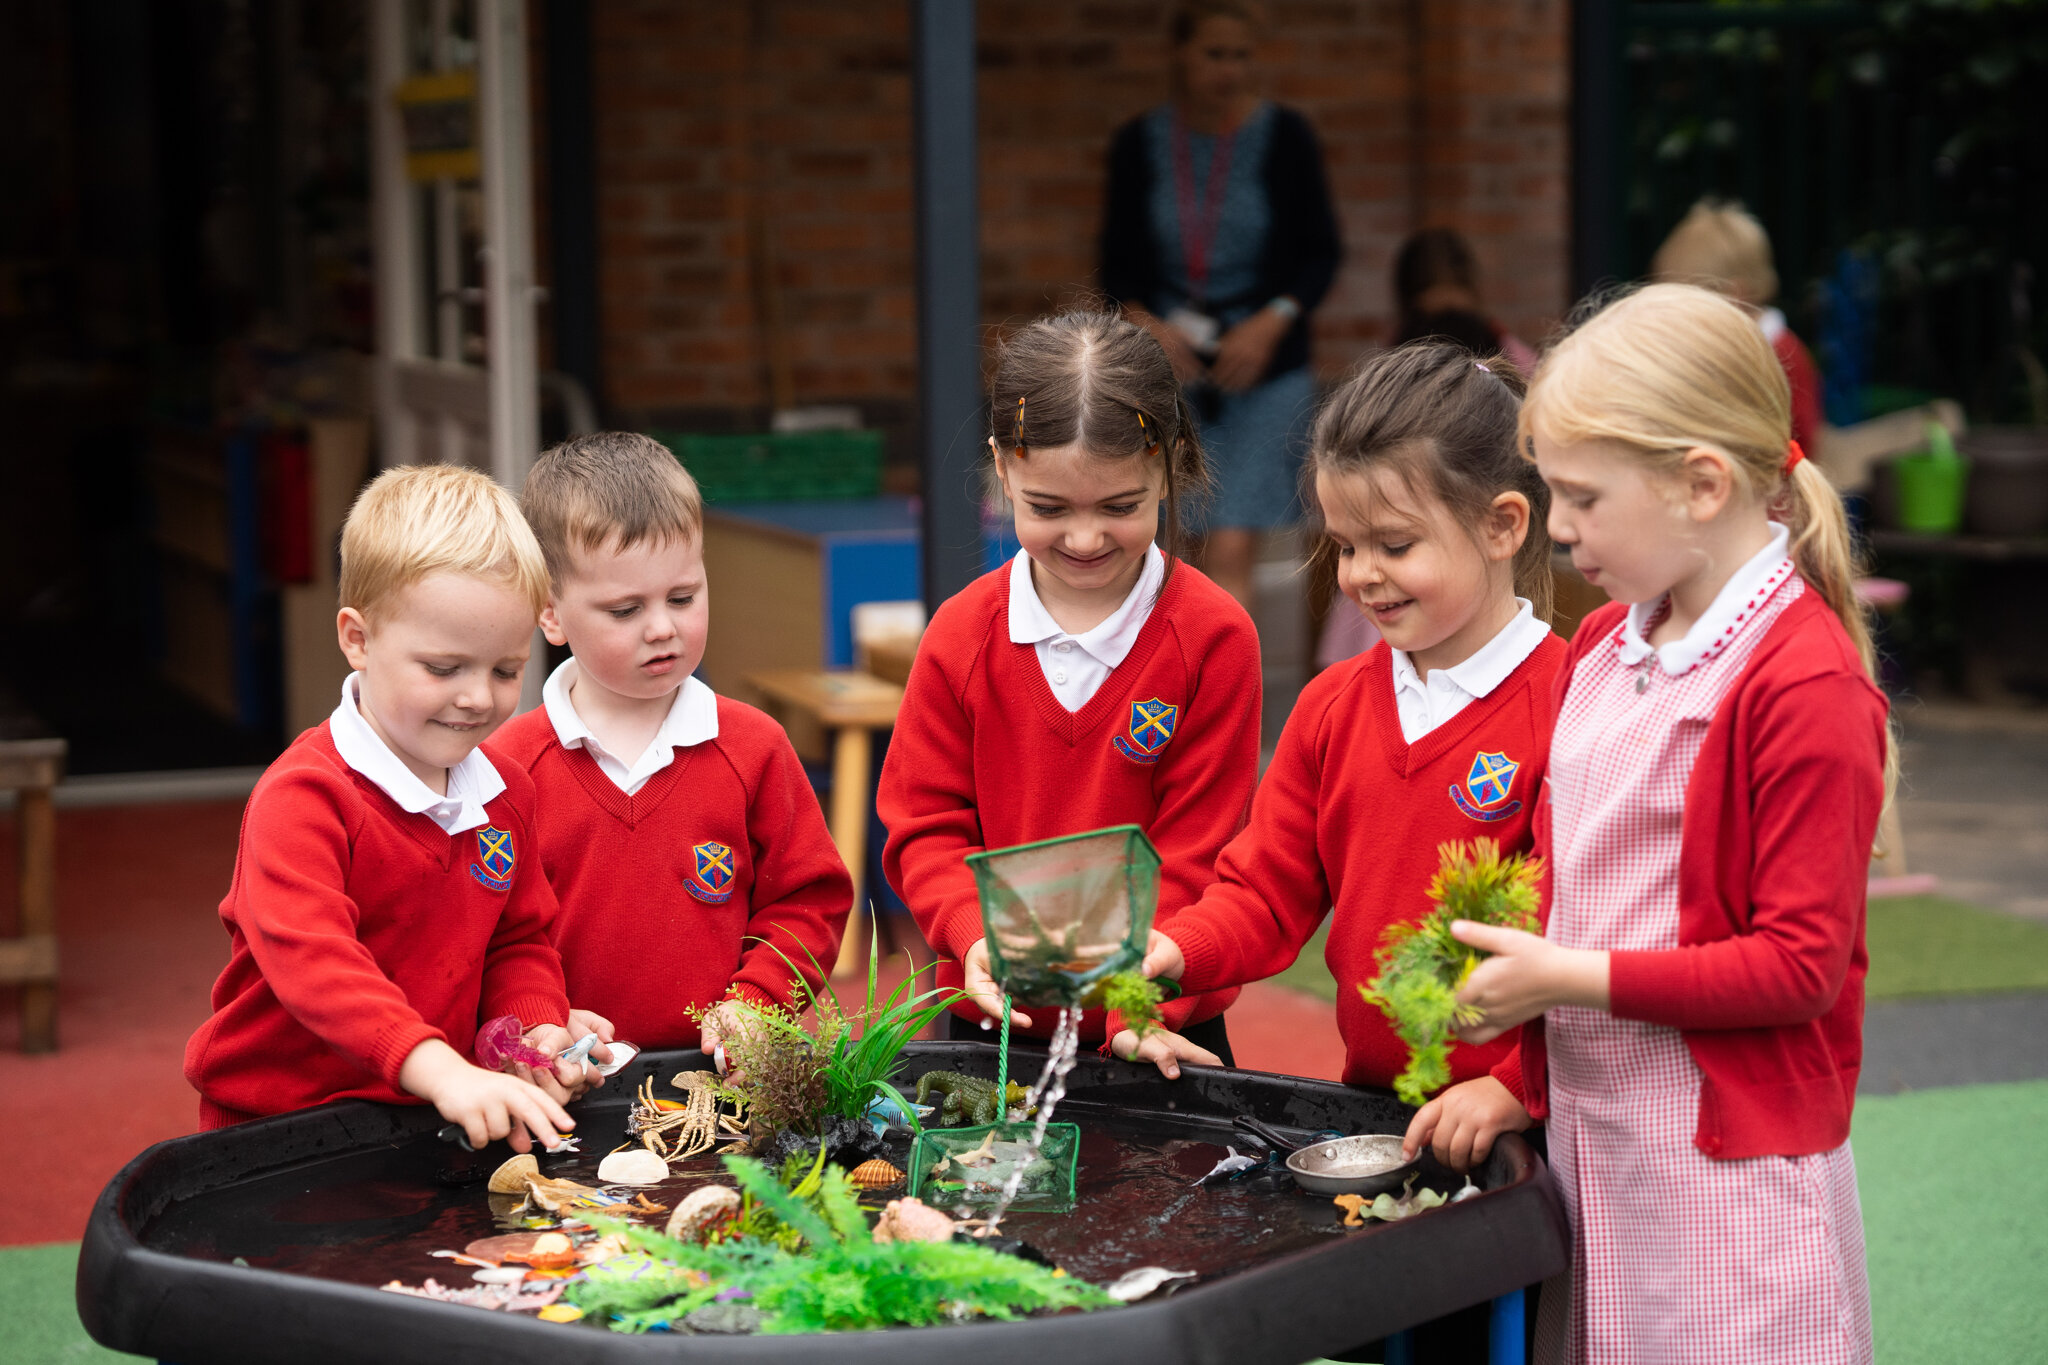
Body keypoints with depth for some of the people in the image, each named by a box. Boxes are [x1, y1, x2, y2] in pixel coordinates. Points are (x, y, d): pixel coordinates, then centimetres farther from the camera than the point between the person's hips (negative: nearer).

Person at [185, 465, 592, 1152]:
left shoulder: (505, 793, 11)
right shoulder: (303, 796, -14)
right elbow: (310, 961, -27)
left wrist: (538, 1031, -1)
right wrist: (440, 1068, -40)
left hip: (432, 1118, 6)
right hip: (276, 1133, -6)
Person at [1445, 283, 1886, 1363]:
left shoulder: (1809, 684, -16)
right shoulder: (1601, 647, 10)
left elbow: (1801, 966, -17)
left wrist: (1569, 978, -16)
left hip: (1729, 1163, -7)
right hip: (1586, 1131, 7)